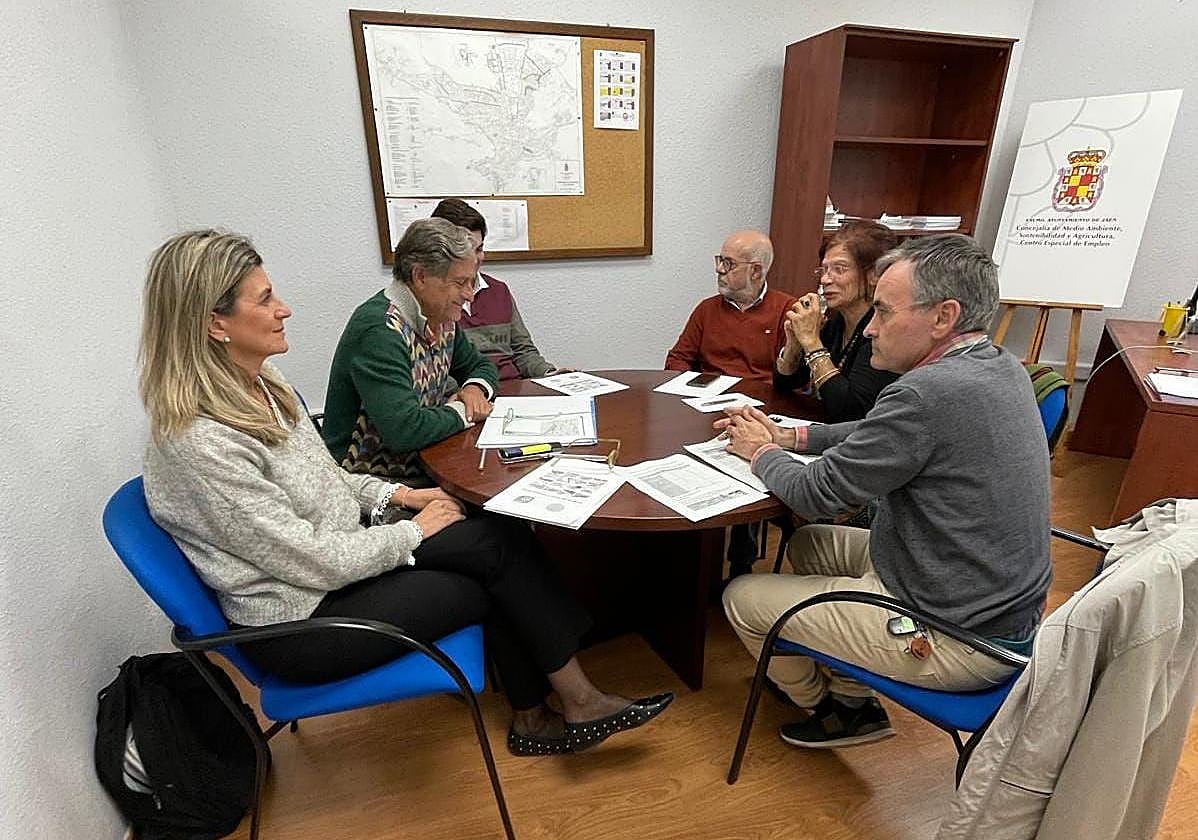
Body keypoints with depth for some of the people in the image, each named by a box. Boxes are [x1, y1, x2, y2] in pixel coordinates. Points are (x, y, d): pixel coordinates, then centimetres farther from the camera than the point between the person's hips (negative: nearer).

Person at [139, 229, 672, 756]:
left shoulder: (259, 384, 2)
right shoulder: (200, 441, -26)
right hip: (301, 621, -8)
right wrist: (413, 532, -11)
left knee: (502, 534, -9)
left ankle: (534, 718, 7)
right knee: (498, 557, -10)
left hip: (337, 554, 8)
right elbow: (312, 562, -23)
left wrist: (398, 495, 1)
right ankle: (578, 702, 12)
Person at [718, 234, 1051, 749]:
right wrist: (786, 437, 7)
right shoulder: (999, 367, 1)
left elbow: (815, 493, -20)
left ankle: (833, 709, 30)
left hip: (955, 640, -9)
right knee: (809, 543, 22)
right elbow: (882, 433, 12)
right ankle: (852, 687, 28)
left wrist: (759, 451, -1)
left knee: (742, 597, 3)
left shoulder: (930, 393, -29)